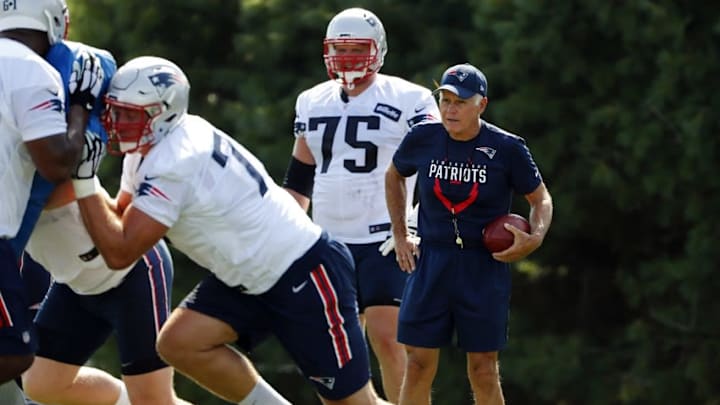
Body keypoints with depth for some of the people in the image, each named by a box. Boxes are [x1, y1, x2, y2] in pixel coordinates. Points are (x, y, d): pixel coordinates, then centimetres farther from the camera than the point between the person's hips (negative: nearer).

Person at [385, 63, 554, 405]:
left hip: (484, 265, -2)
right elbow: (394, 176, 19)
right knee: (418, 367, -1)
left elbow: (541, 199, 5)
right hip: (431, 261, 2)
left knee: (483, 373, 1)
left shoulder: (506, 149, -8)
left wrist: (535, 237, -14)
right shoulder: (423, 139, -2)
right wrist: (400, 234, 12)